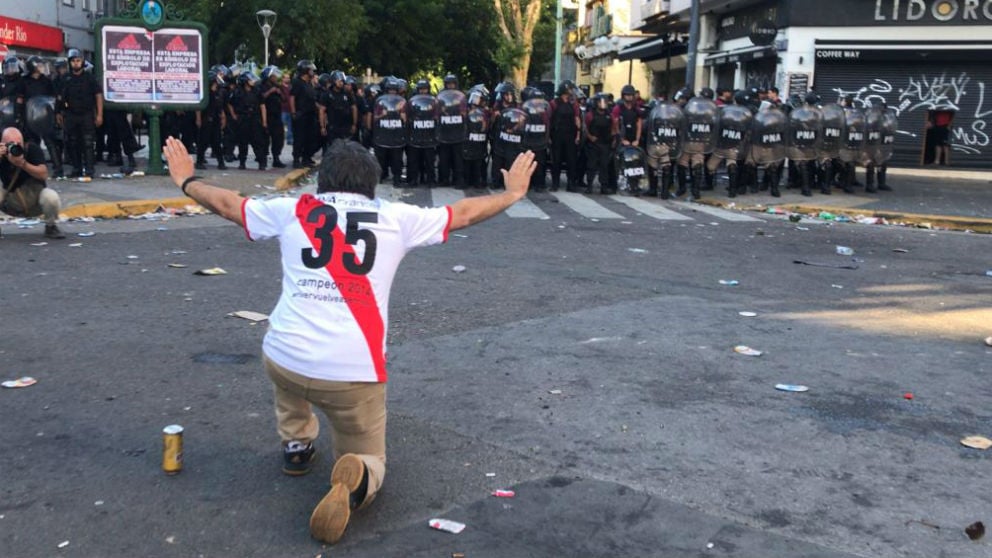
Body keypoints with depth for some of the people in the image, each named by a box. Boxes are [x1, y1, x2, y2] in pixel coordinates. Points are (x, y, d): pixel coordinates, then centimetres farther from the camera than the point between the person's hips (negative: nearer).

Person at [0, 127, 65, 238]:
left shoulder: (32, 149, -15)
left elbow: (44, 175, -24)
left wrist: (23, 163, -37)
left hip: (36, 198, -1)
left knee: (50, 196, -34)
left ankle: (50, 227, -5)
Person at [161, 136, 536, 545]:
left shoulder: (292, 210, 10)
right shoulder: (396, 217, 8)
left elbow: (227, 204, 25)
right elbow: (462, 213, 19)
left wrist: (186, 181, 44)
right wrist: (513, 193, 36)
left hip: (283, 361, 2)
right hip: (355, 372, -2)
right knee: (369, 461, 18)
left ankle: (296, 444, 36)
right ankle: (356, 476, -17)